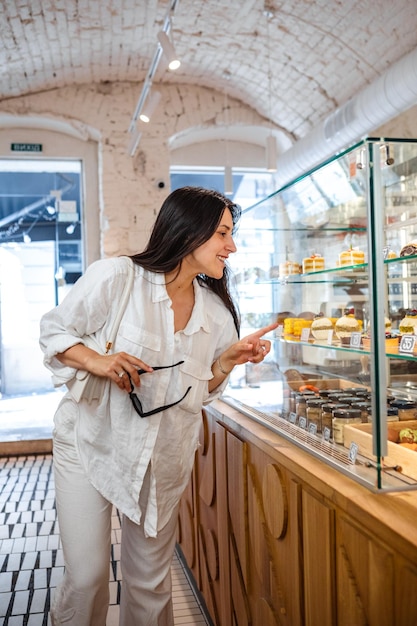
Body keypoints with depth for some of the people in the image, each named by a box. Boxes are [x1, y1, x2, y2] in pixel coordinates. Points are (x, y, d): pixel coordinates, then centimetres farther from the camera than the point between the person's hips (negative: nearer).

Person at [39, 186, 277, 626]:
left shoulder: (216, 310, -1)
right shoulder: (114, 277, -15)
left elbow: (199, 391, 7)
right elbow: (54, 330, -5)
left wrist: (229, 358, -11)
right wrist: (97, 361, -23)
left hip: (162, 457, 4)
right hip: (91, 442, -3)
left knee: (150, 583, 14)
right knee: (87, 578, 0)